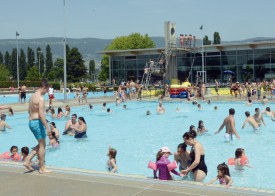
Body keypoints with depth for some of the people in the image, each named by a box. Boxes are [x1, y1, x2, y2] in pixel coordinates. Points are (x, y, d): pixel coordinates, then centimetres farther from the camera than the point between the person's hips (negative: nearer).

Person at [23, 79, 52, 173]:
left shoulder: (32, 96, 13)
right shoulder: (40, 98, -17)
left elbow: (29, 110, 21)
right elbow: (41, 114, -23)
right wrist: (47, 127, -22)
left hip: (31, 122, 9)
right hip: (38, 122, -9)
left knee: (41, 144, 17)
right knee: (42, 145, 1)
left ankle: (27, 161, 11)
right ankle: (42, 168, 8)